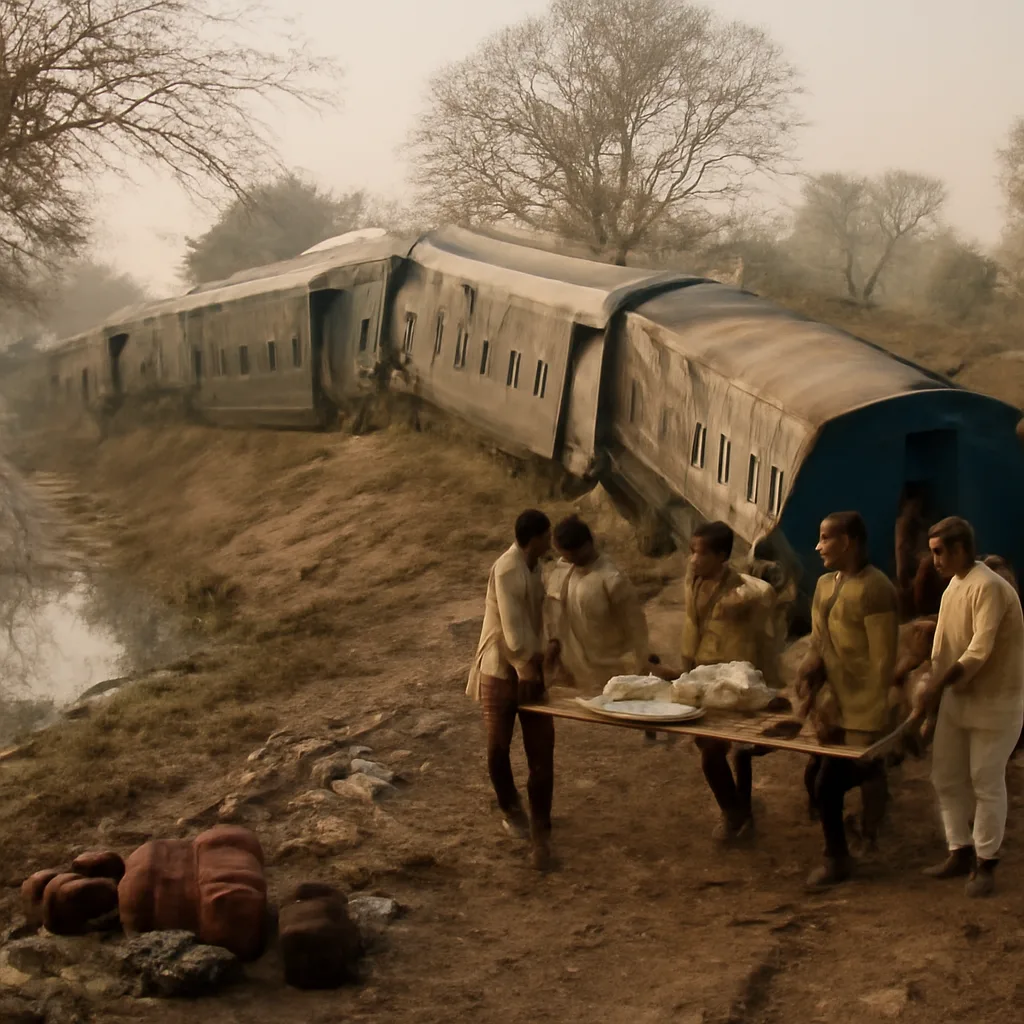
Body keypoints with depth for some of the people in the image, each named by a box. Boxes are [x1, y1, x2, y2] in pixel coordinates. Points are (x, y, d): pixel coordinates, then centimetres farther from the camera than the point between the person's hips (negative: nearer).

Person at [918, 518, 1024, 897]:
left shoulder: (989, 587, -21)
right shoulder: (954, 585, 7)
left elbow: (979, 651, -27)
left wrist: (939, 685, -23)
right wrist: (935, 690, 9)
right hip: (958, 696, 9)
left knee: (986, 782, 0)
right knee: (946, 777, 11)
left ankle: (985, 863, 11)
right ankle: (960, 852, 24)